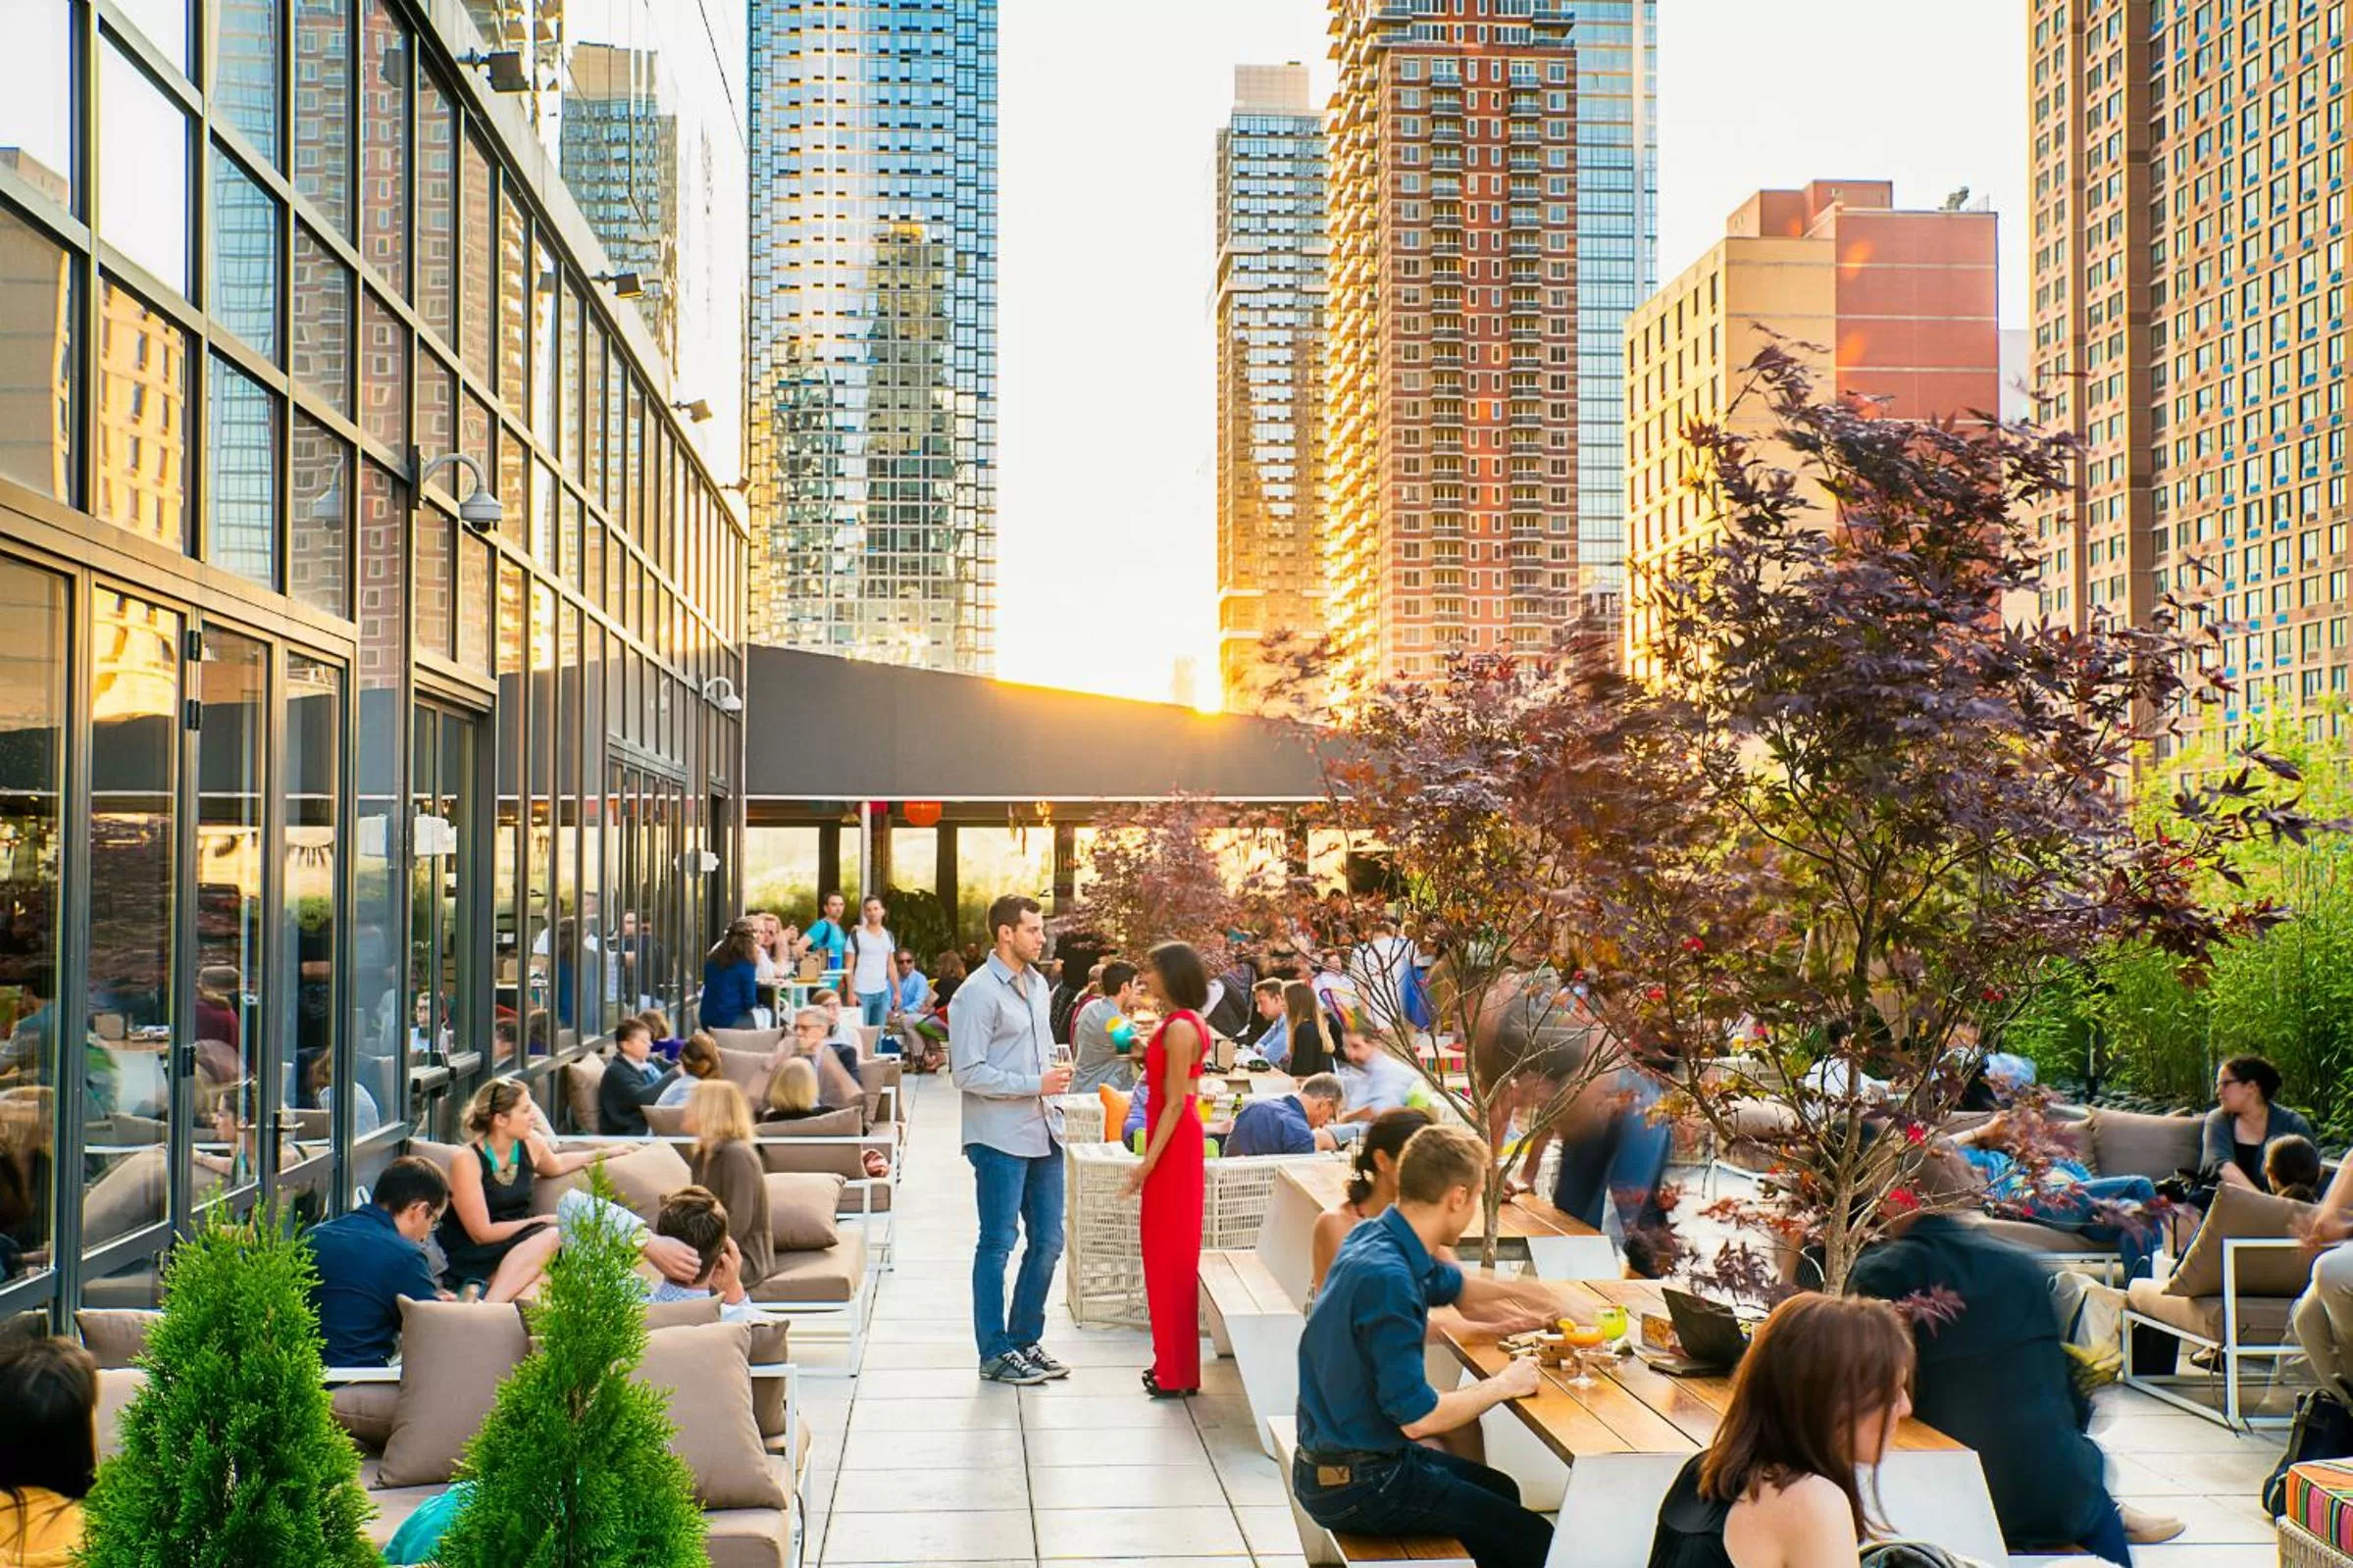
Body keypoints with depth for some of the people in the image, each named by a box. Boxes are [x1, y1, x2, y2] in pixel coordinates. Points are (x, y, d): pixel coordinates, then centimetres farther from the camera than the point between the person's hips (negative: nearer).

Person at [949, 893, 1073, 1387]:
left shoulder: (1037, 984, 13)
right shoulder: (978, 993, -14)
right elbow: (968, 1073, -17)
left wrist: (1054, 1100, 14)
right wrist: (1035, 1084, -18)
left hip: (1042, 1133, 8)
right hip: (1000, 1137, -8)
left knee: (1047, 1241, 11)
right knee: (998, 1244, 0)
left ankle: (1025, 1340, 24)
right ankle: (995, 1353, 9)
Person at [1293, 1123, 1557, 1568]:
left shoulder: (1377, 1238, 1)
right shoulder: (1387, 1277, -28)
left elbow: (1453, 1285, 22)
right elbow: (1416, 1416, -27)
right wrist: (1502, 1386, -11)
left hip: (1339, 1456, 10)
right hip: (1356, 1485, -10)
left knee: (1500, 1493, 26)